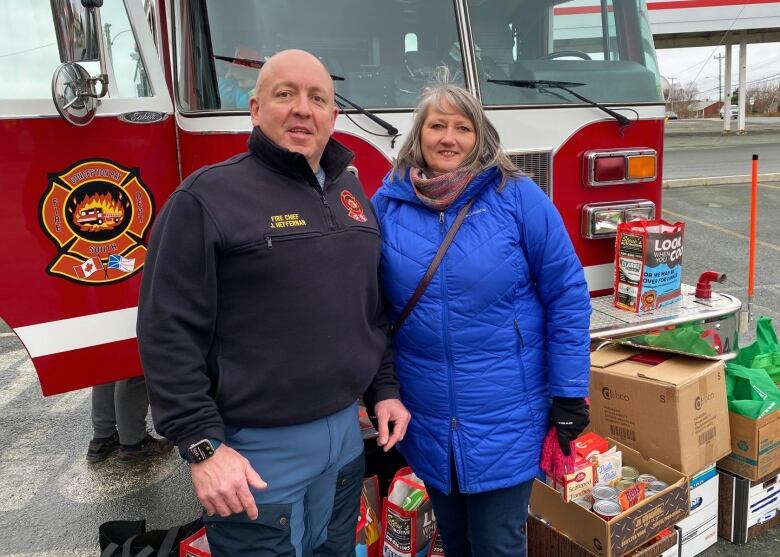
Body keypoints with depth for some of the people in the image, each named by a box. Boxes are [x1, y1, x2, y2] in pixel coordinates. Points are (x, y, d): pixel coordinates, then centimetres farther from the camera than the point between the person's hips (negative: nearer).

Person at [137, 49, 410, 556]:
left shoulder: (350, 192, 8)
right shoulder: (209, 196, -13)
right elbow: (169, 333, -15)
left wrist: (385, 388, 10)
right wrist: (203, 445, -17)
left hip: (346, 434, 7)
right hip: (258, 449, -6)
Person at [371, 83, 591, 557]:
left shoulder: (518, 197, -9)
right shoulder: (388, 202, -2)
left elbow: (566, 295, -7)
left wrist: (569, 393, -8)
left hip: (506, 417, -2)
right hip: (426, 418, 3)